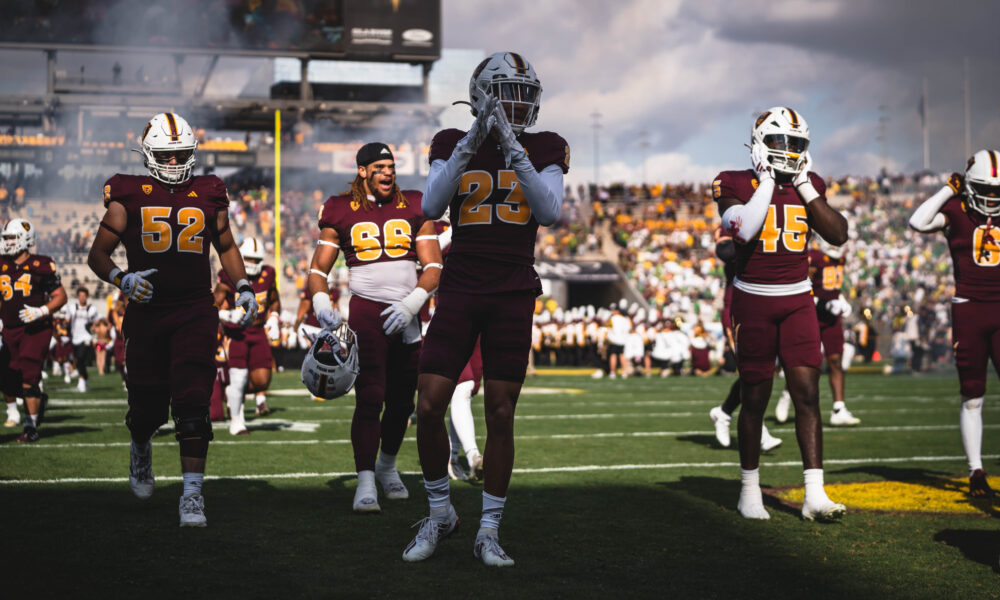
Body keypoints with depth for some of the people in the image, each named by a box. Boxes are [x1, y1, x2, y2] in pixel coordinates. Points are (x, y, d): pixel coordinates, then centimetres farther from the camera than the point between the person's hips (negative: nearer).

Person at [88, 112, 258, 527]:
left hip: (196, 313, 0)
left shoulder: (208, 196, 8)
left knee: (192, 404, -12)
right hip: (146, 312, 0)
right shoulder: (129, 196, 1)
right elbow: (98, 255, 3)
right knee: (147, 406, 8)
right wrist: (122, 279, -16)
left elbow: (226, 247, 22)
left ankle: (192, 493, -11)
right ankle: (140, 450, 43)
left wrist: (243, 287, 8)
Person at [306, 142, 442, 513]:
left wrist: (411, 304, -12)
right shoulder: (341, 211, 4)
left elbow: (433, 266, 3)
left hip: (407, 314, 3)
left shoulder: (414, 208, 8)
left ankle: (387, 466, 33)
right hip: (366, 311, -3)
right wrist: (322, 305, -12)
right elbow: (319, 269, 7)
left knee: (402, 401, 10)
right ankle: (365, 482, -14)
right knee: (369, 398, -15)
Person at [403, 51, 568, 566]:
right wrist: (471, 144, -18)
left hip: (513, 296, 0)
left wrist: (513, 148, -18)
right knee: (429, 407, -5)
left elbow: (549, 211, -11)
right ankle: (439, 513, 17)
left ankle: (488, 532, 13)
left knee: (500, 414, 1)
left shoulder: (544, 150, 5)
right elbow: (432, 206, -11)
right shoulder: (453, 145, 5)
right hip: (460, 289, 0)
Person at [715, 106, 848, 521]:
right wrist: (768, 182, -17)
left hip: (797, 298, 3)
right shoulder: (736, 184, -5)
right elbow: (742, 229, -24)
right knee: (755, 397, 3)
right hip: (753, 300, -3)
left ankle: (815, 496, -6)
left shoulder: (808, 185, 8)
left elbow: (838, 234, -2)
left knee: (807, 394, -6)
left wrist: (803, 186, -6)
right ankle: (749, 490, 18)